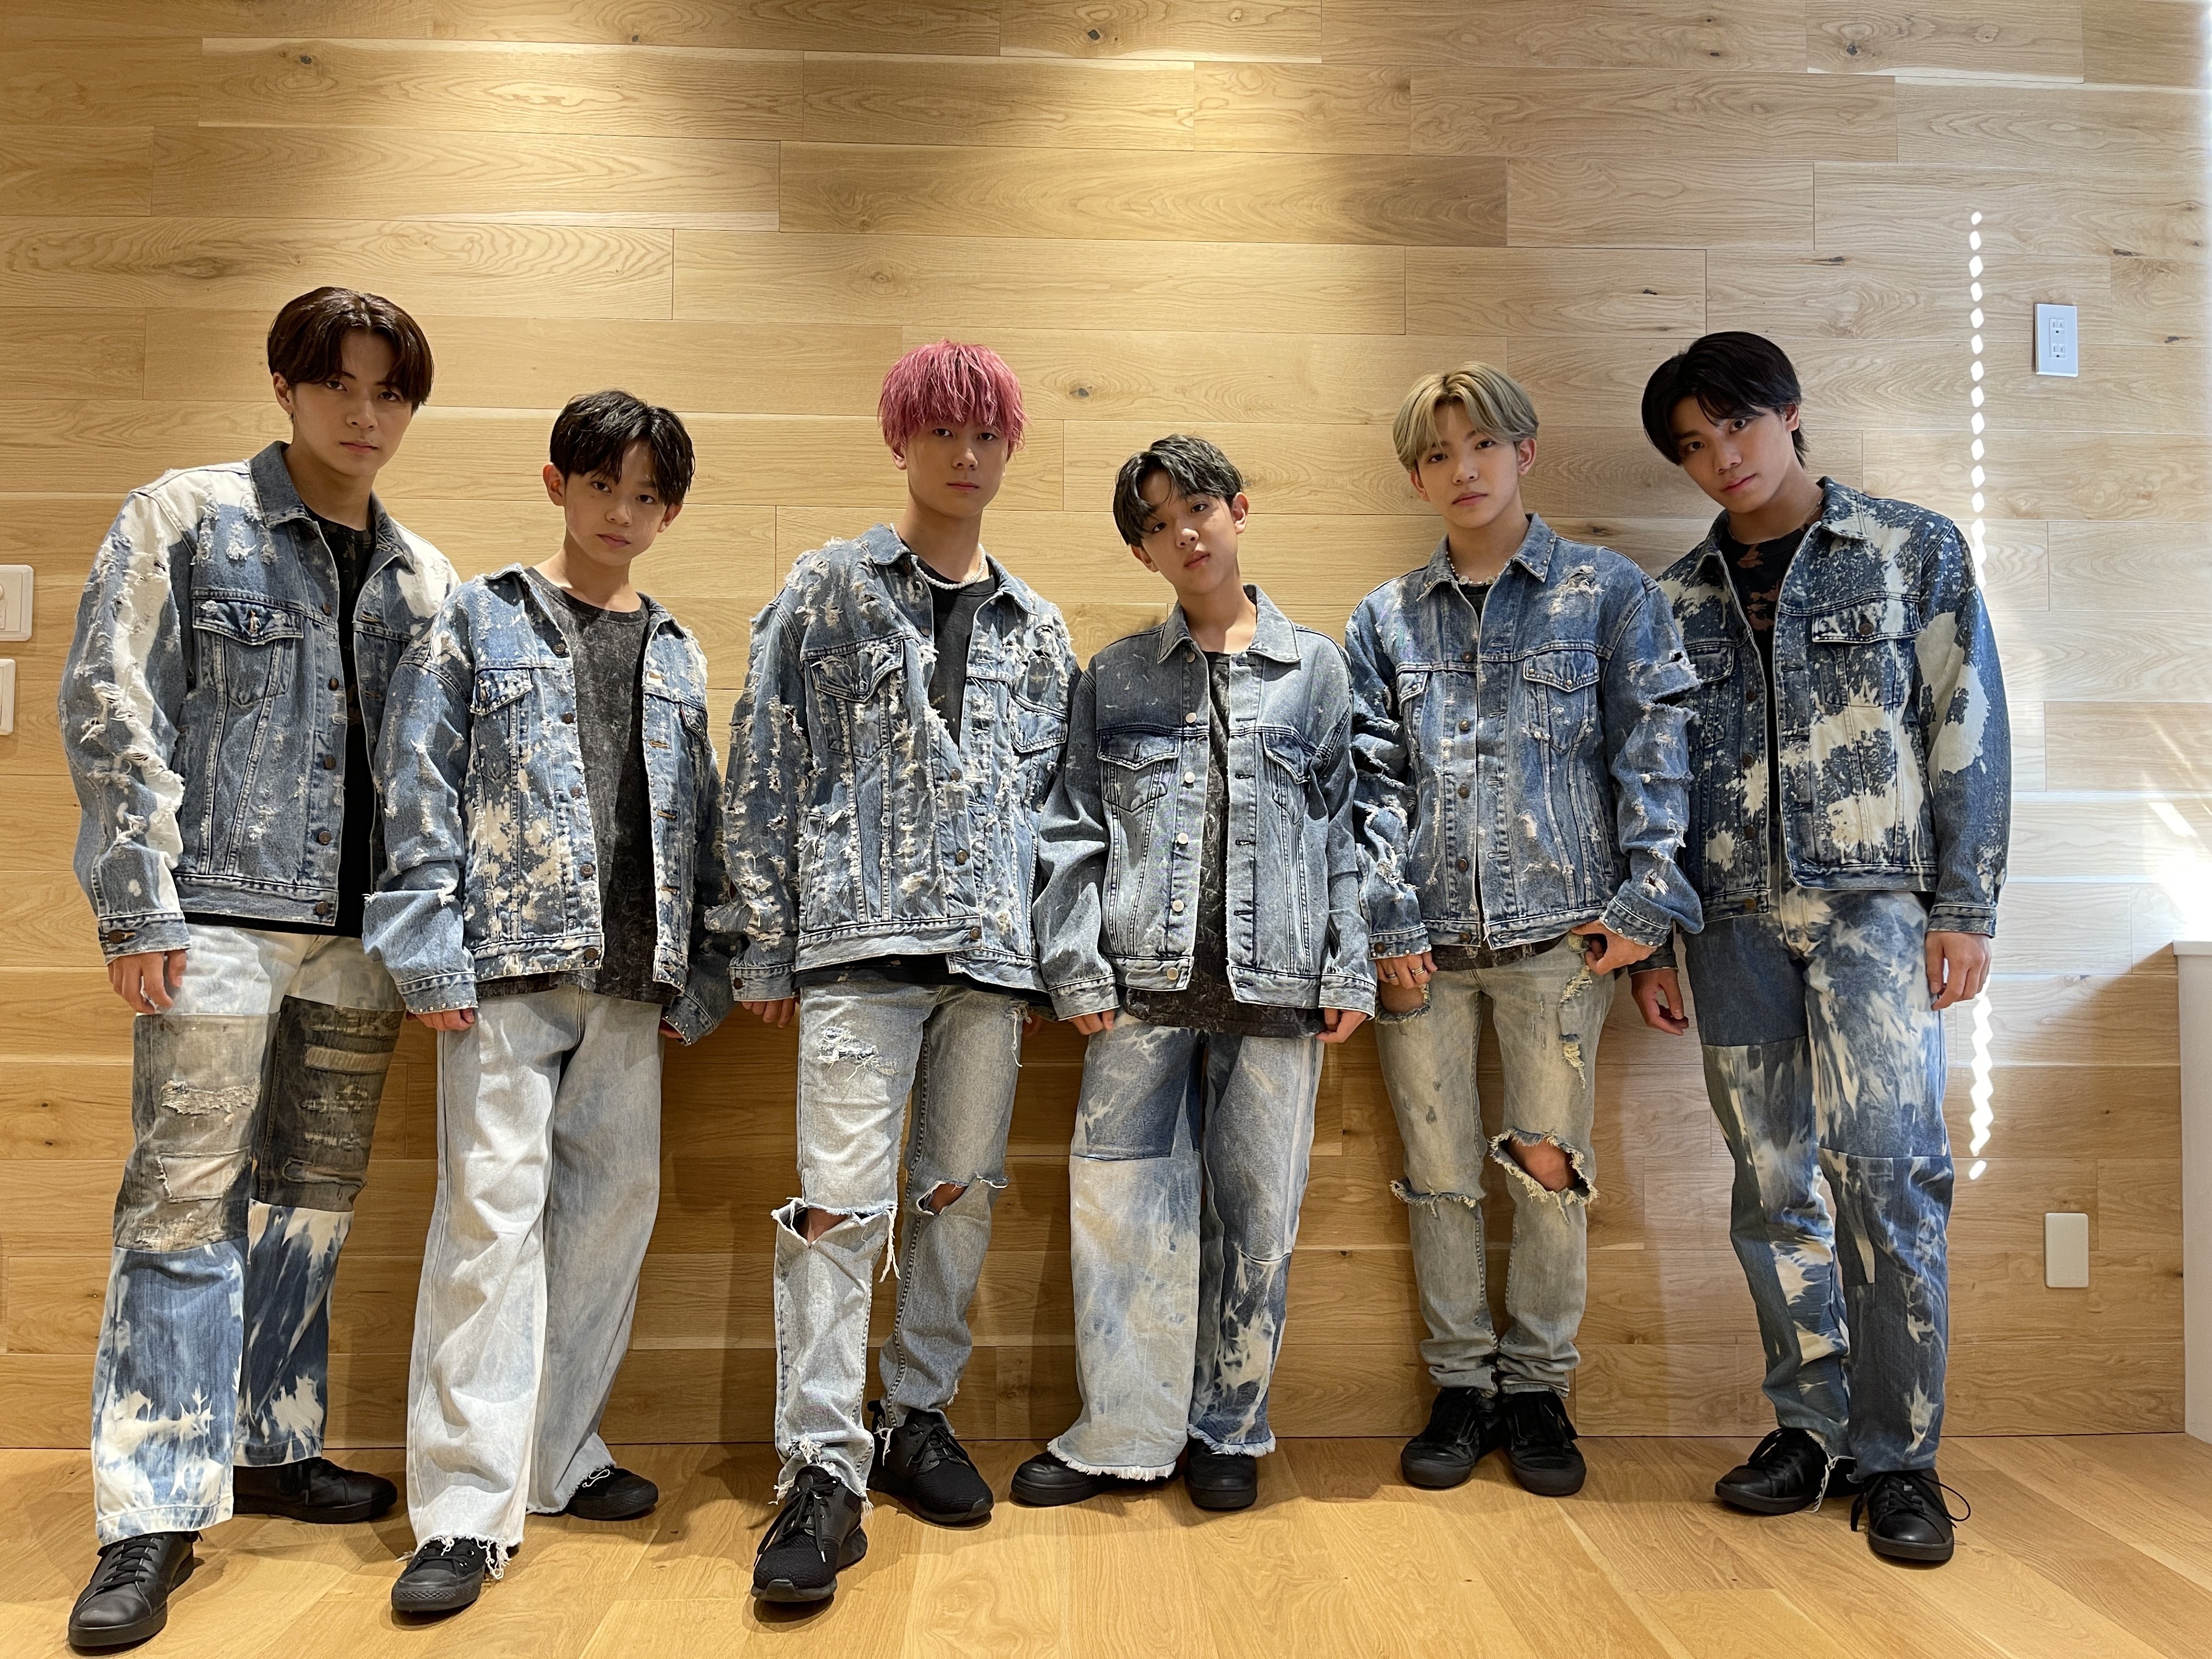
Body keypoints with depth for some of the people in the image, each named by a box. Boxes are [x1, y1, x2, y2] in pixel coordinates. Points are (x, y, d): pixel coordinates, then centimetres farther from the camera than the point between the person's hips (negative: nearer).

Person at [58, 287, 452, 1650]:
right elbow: (112, 715, -4)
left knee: (315, 1200, 12)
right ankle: (156, 1514, 5)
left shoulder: (423, 577, 13)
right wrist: (140, 902, -11)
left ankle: (274, 1448, 28)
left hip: (362, 929, 5)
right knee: (187, 1202, -4)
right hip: (221, 917, -4)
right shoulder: (184, 520, 1)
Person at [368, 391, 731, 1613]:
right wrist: (431, 953, -11)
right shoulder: (479, 623, 5)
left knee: (614, 1204, 8)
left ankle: (557, 1452, 24)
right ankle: (467, 1508, 1)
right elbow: (420, 798, -2)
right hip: (509, 966, -4)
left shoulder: (679, 658, 16)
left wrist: (695, 978, 9)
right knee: (493, 1207, -8)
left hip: (630, 981, 5)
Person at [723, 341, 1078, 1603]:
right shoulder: (828, 592, 6)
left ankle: (920, 1418, 25)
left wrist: (1060, 950, 8)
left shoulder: (1038, 630, 16)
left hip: (993, 951, 4)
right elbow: (765, 774, 2)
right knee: (843, 1198, -9)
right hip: (861, 941, -4)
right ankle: (825, 1470, -1)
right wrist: (769, 945, -2)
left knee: (962, 1192, 9)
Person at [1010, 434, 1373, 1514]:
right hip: (1141, 980, 0)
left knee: (1256, 1211, 7)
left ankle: (1229, 1428, 23)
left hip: (1275, 980, 0)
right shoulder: (1115, 677, 10)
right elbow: (1074, 831, 5)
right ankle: (1127, 1432, 16)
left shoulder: (1316, 668, 10)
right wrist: (1076, 969, -4)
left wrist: (1349, 972, 1)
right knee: (1119, 1201, 1)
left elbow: (1345, 831, 7)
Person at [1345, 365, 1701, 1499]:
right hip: (1424, 938, 2)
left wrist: (1644, 902, -8)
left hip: (1557, 934, -2)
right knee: (1438, 1174, 8)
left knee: (1550, 1170, 4)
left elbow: (1655, 755, 0)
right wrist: (1390, 925, -3)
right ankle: (1461, 1388, 23)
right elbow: (1372, 781, 6)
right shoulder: (1387, 620, 11)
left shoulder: (1611, 594, 5)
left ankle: (1537, 1387, 22)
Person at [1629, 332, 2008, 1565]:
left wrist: (1965, 907, -5)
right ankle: (1817, 1428, 19)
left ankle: (1900, 1453, 4)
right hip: (1735, 918, 3)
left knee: (1886, 1164, -11)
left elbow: (1968, 733, 2)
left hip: (1873, 899, -3)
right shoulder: (1680, 600, 13)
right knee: (1772, 1183, 6)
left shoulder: (1917, 551, 6)